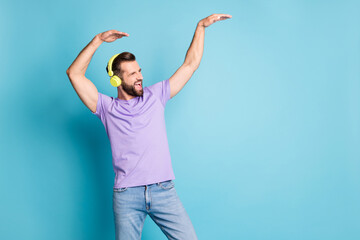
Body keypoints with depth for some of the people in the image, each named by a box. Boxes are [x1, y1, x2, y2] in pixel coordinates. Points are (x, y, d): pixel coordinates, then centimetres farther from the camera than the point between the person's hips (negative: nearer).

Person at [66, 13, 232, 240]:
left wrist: (201, 26, 14)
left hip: (164, 190, 2)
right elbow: (74, 74, -2)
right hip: (126, 195, -1)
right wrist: (98, 40, -4)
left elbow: (190, 64, 15)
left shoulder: (155, 96, 12)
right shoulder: (107, 107, 6)